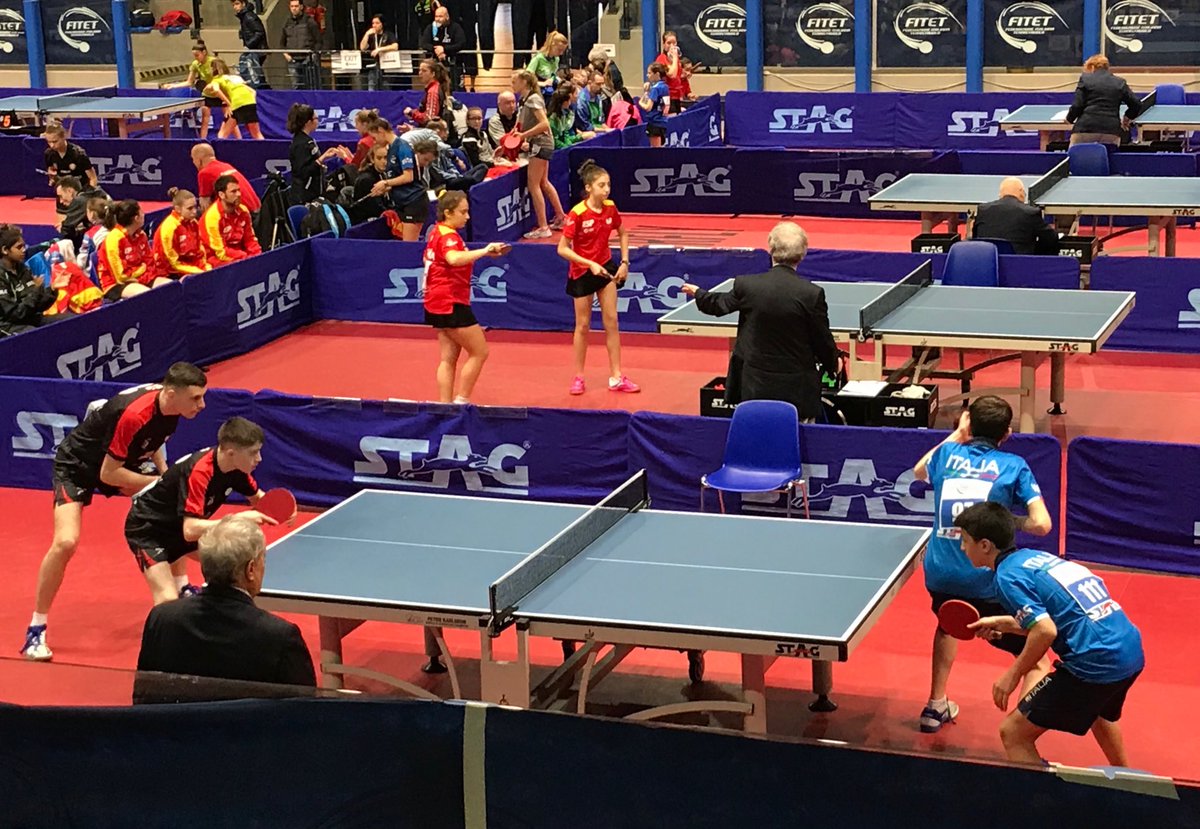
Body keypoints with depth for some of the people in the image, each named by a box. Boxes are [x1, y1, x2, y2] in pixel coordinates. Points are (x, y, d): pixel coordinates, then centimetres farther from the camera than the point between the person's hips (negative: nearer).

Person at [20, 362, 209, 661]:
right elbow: (108, 474, -29)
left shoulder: (169, 404, -13)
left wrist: (164, 470, -4)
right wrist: (158, 482, -24)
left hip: (122, 459, 8)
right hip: (77, 465, -8)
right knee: (66, 542, -25)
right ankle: (36, 629, -11)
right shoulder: (133, 414, -38)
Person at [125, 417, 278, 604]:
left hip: (178, 524, 8)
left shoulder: (236, 465, -12)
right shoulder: (199, 472, -35)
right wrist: (241, 519, -41)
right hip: (147, 526, -8)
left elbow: (257, 497, 6)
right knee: (168, 601, -25)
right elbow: (190, 531, -41)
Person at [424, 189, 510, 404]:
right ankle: (460, 401, -2)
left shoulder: (436, 232, 13)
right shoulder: (448, 236, -18)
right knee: (479, 352, -2)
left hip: (438, 304, 10)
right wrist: (484, 251, -41)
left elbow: (428, 258, 32)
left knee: (449, 358, 9)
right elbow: (454, 259, -40)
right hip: (451, 305, -10)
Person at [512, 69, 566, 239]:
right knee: (544, 182, 19)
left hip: (541, 144, -10)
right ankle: (561, 217, 30)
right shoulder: (524, 101, 11)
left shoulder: (533, 99, -15)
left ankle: (543, 228, -8)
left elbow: (544, 124, -23)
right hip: (539, 144, 10)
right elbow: (520, 126, 12)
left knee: (534, 185, -8)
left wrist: (524, 135, -23)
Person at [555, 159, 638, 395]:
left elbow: (622, 234, 11)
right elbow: (562, 249, -19)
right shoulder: (577, 214, -22)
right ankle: (578, 377, 20)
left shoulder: (610, 208, -7)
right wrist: (590, 264, -25)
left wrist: (624, 262, 2)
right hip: (582, 272, -4)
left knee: (611, 322, 3)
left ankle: (616, 378, 9)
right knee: (583, 326, 6)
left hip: (606, 267, 4)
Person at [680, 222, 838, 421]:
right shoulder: (812, 294, -15)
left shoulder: (746, 285, -8)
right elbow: (823, 341, -4)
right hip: (797, 390, -2)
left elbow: (719, 305, 13)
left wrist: (697, 293, 36)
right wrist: (832, 366, 18)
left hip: (754, 388, 3)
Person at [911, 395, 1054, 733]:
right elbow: (1041, 524, -11)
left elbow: (918, 471, 33)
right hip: (989, 581, -5)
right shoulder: (1013, 466, -2)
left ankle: (936, 706, 50)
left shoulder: (948, 454, 8)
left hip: (940, 575, 5)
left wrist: (956, 435, 35)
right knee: (1036, 661, 5)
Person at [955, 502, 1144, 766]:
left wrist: (1013, 675, -10)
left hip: (1096, 663, -9)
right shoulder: (1038, 556, 16)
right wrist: (1002, 623, 23)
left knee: (1013, 733, -2)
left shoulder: (1008, 575, -9)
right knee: (1099, 712, 41)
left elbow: (1045, 631, -21)